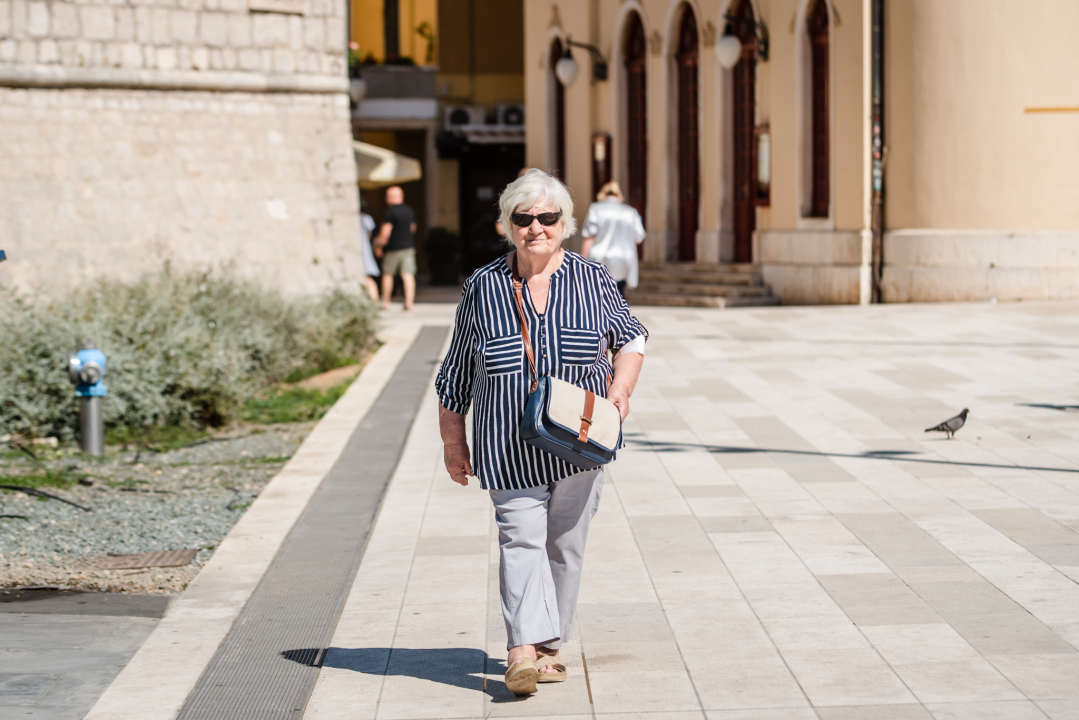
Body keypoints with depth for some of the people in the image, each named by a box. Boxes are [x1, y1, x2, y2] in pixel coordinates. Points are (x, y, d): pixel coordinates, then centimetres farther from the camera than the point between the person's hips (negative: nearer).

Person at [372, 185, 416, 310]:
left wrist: (379, 245, -5)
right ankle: (409, 302, -7)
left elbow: (385, 232, -17)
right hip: (408, 247, 5)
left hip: (393, 248, -5)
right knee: (408, 275, -1)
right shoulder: (410, 211, 6)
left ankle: (385, 302, 14)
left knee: (387, 275, 9)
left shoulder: (390, 212, -14)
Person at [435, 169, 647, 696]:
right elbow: (456, 372, 8)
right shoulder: (483, 287, 0)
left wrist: (621, 387, -3)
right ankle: (524, 650, -25)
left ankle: (546, 646, 19)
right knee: (521, 538, -15)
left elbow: (631, 337, 16)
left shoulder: (593, 280, 2)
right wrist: (452, 442, 9)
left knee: (565, 544, 7)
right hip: (508, 450, -2)